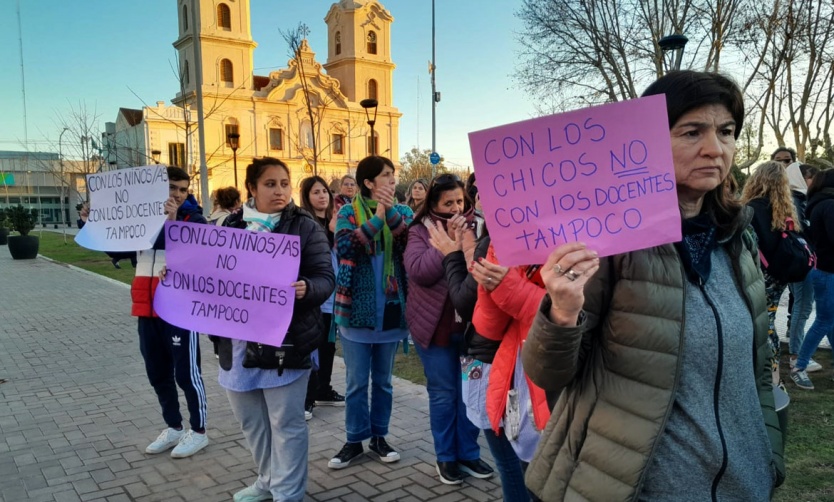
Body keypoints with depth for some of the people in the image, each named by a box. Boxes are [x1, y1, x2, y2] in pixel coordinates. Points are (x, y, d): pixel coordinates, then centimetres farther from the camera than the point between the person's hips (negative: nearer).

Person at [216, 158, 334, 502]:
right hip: (239, 337, 5)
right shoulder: (233, 224, 7)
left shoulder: (305, 226, -5)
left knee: (286, 423, 4)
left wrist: (306, 289, -31)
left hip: (285, 338, -5)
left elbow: (326, 278, -10)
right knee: (250, 419, 18)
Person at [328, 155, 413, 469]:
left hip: (391, 310, 3)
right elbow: (344, 246, -19)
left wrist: (391, 212, -22)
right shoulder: (349, 212, -2)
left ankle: (379, 436, 28)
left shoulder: (401, 212, 6)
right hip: (357, 309, -2)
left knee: (383, 380, 14)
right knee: (356, 381, 6)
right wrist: (377, 218, -24)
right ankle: (355, 440, 20)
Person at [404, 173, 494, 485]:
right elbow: (418, 271, -17)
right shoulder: (420, 231, -2)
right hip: (436, 326, -2)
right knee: (442, 392, 7)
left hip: (471, 323, 3)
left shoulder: (473, 226, 4)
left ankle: (468, 453, 27)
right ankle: (445, 457, 23)